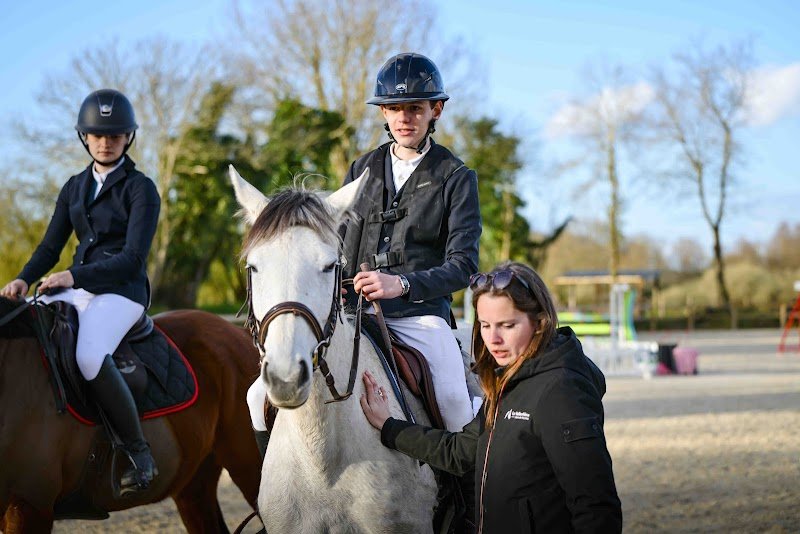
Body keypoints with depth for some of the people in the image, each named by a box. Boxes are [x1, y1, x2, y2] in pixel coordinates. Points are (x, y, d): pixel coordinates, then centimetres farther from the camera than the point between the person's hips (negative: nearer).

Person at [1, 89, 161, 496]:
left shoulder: (140, 189, -3)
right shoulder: (74, 187, 16)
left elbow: (133, 258, -12)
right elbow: (51, 246, 13)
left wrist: (74, 276, -23)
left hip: (121, 290, -7)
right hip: (77, 288, 7)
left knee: (90, 355, -35)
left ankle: (139, 453, -21)